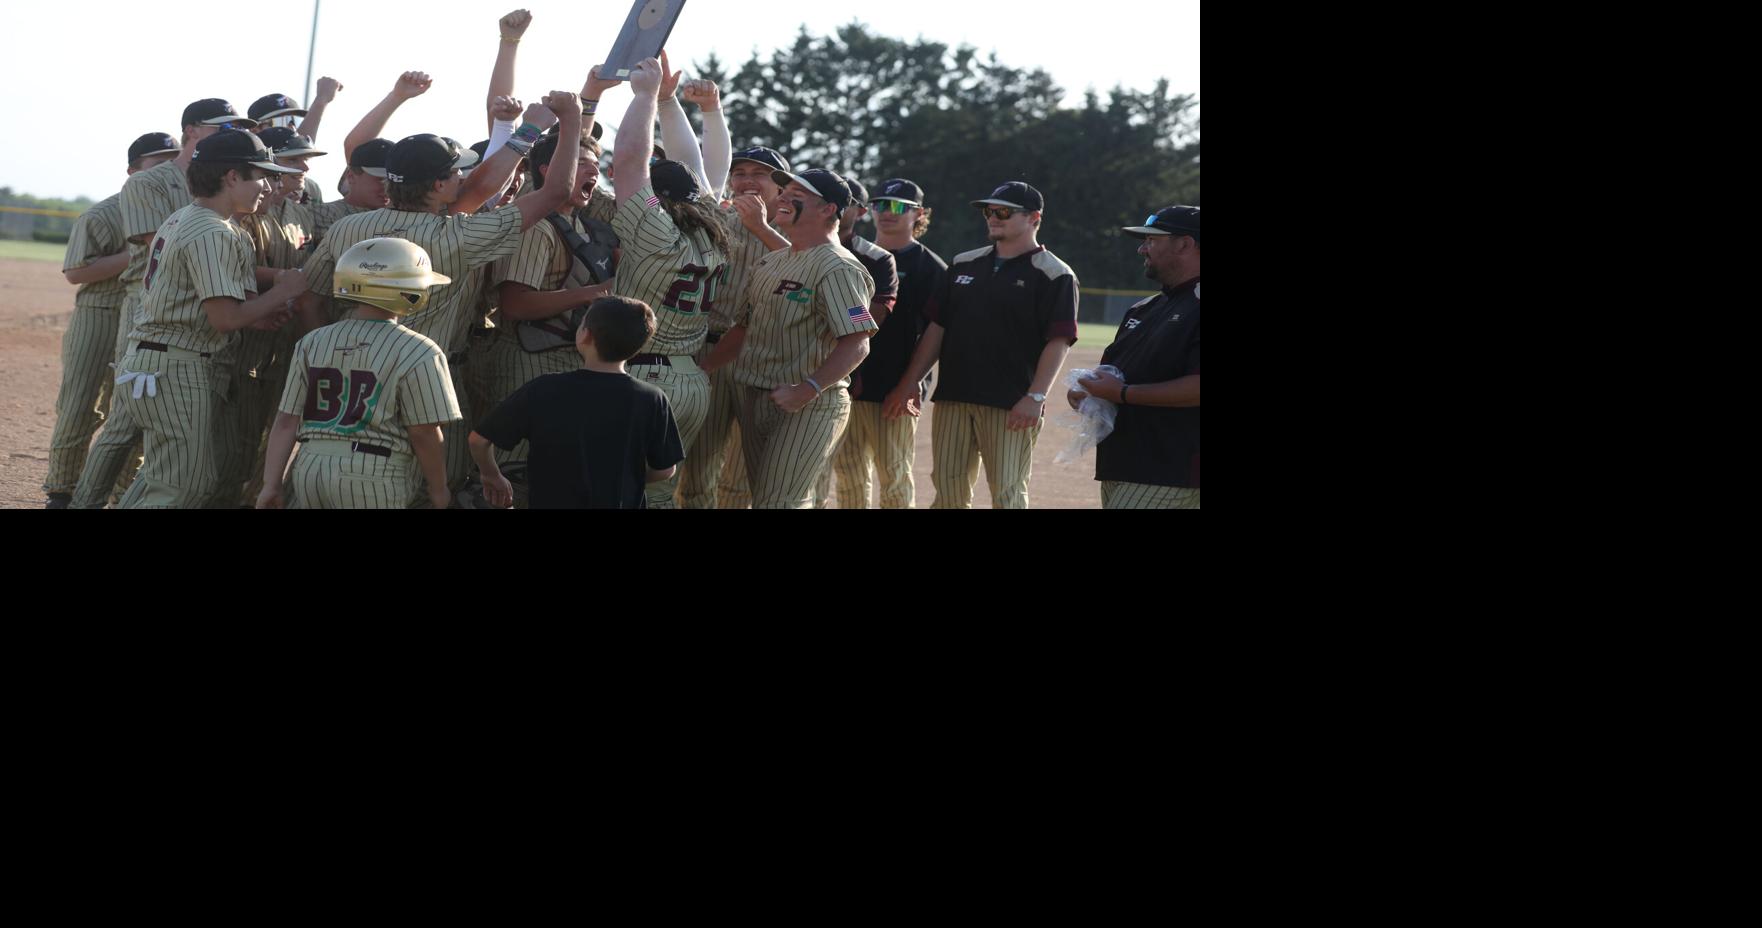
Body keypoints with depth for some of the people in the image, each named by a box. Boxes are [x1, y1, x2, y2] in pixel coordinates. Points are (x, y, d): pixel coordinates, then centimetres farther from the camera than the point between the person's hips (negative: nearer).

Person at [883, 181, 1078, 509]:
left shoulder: (1054, 275, -3)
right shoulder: (964, 264, 16)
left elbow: (1059, 341, -10)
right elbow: (937, 327, 17)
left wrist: (1036, 397, -20)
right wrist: (910, 382, 9)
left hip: (1011, 405, -6)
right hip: (952, 397, 6)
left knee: (1007, 494, -5)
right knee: (948, 492, 6)